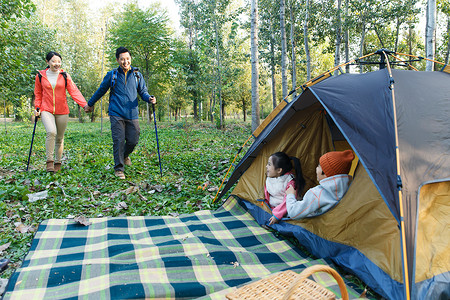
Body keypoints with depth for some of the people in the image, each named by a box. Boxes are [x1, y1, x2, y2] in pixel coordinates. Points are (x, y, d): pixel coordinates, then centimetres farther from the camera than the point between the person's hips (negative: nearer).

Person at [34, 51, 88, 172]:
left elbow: (74, 91, -7)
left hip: (62, 111, 1)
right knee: (51, 132, -24)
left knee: (60, 138, 7)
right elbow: (38, 94, 15)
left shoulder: (65, 75, 2)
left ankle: (57, 163, 21)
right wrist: (37, 108, 5)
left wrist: (84, 104, -21)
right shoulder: (40, 76, 5)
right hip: (46, 110, -1)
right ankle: (49, 161, -14)